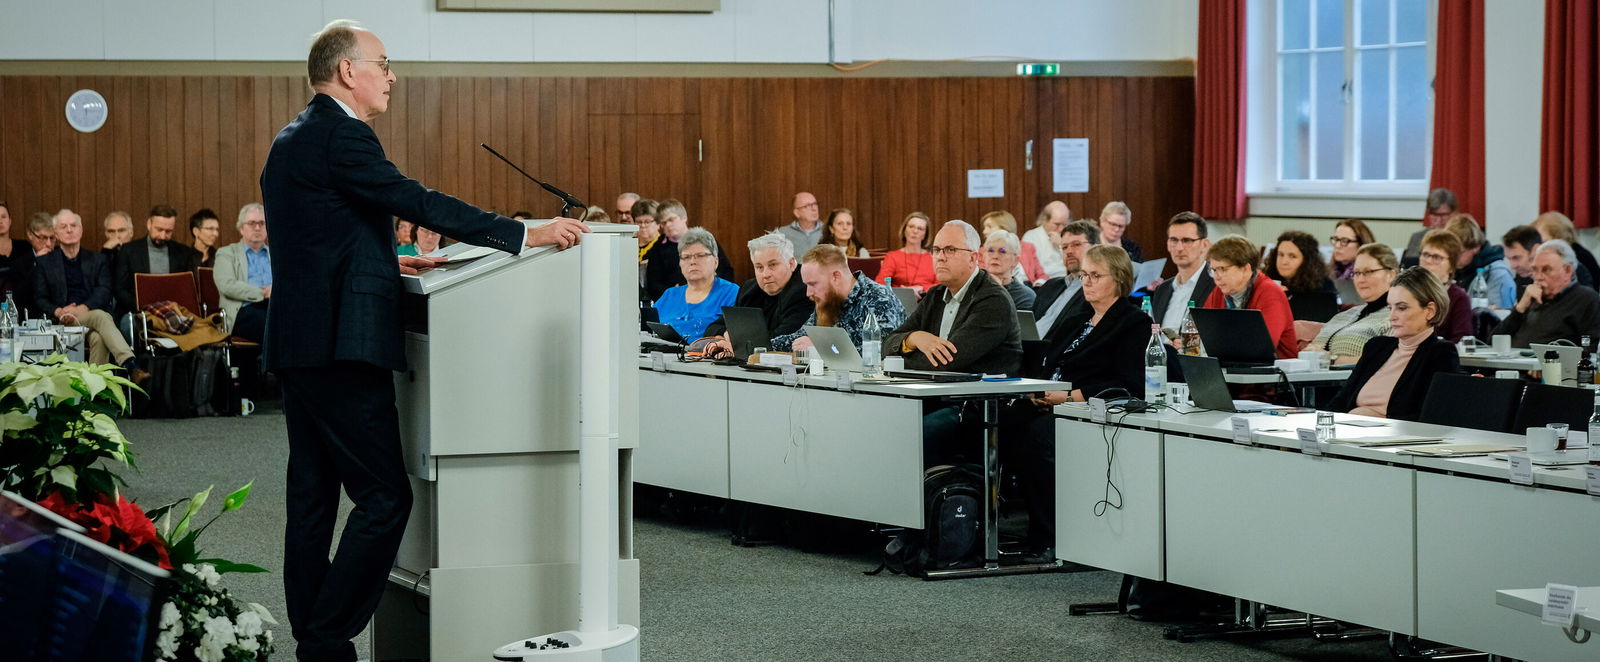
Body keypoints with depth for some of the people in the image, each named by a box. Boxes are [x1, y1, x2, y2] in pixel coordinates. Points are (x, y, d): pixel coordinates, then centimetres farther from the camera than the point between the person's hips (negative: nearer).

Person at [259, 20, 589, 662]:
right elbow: (417, 201, -19)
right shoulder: (340, 134, -12)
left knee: (313, 497, 11)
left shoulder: (292, 139, 19)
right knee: (384, 496, -8)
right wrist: (525, 234, -20)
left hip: (296, 344, 11)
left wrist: (387, 262, 22)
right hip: (341, 345, -10)